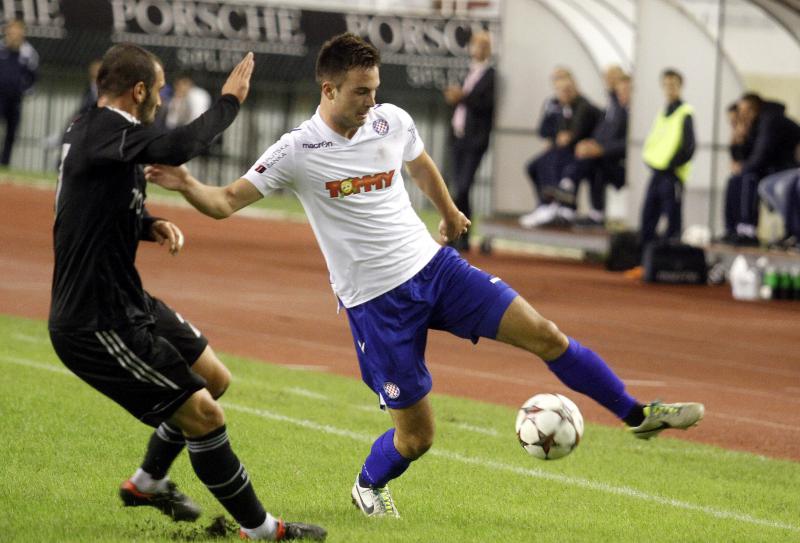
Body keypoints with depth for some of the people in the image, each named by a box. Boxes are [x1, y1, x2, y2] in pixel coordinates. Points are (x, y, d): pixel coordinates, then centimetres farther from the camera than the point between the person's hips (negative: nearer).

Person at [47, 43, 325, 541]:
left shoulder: (92, 131, 12)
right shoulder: (106, 132, -20)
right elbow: (179, 147, -38)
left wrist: (150, 225, 3)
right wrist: (230, 101, -22)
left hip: (126, 303, 11)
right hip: (95, 323, -11)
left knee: (214, 378, 21)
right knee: (202, 412, -10)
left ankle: (148, 482, 37)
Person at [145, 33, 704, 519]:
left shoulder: (392, 121, -2)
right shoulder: (297, 152, -13)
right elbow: (226, 202, -13)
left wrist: (449, 213, 37)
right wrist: (186, 185, -34)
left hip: (433, 264, 4)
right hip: (375, 300, -4)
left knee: (544, 334, -7)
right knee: (416, 434, -1)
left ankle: (638, 415, 7)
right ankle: (369, 485, 33)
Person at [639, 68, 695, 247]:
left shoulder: (685, 114, -7)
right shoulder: (662, 113, 16)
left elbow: (688, 147, -12)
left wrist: (672, 164, -15)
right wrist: (650, 158, 4)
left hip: (673, 174, -8)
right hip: (657, 171, 8)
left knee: (673, 218, -5)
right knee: (648, 214, 8)